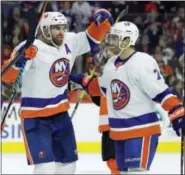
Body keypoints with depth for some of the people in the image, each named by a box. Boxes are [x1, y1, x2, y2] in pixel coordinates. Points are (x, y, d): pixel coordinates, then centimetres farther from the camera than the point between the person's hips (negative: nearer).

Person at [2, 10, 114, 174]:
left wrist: (101, 21, -2)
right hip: (35, 118, -7)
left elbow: (91, 40, 17)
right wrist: (19, 59, -45)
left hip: (60, 115, 7)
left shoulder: (70, 43, 0)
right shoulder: (32, 49, -21)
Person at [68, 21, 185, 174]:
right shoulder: (112, 64, 9)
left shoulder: (143, 63, -17)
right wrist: (82, 81, 25)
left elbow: (161, 92, -20)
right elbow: (103, 87, 27)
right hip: (120, 131, 9)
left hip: (142, 129, -9)